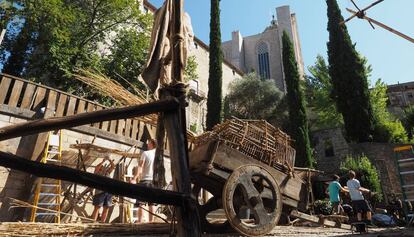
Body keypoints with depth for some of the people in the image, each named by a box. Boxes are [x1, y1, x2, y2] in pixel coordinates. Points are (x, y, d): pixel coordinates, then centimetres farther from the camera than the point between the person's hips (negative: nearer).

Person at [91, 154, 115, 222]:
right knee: (97, 208, -9)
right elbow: (96, 167, -9)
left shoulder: (107, 172, 25)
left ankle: (102, 223, 7)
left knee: (106, 208, 3)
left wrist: (109, 160, 10)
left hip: (108, 192, 5)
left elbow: (113, 166, 21)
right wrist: (103, 161, -7)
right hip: (100, 192, -5)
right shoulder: (97, 173, 11)